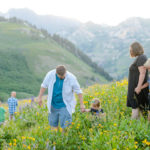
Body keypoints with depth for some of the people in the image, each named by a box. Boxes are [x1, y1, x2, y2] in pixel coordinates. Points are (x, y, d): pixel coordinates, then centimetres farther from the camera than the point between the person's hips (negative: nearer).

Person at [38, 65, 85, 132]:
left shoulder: (71, 78, -20)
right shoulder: (50, 75, -14)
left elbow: (78, 91, -11)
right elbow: (44, 85, 0)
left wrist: (81, 104, -9)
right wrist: (40, 97, 0)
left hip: (65, 106, -3)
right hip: (53, 104, 3)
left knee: (65, 126, -7)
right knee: (53, 124, 12)